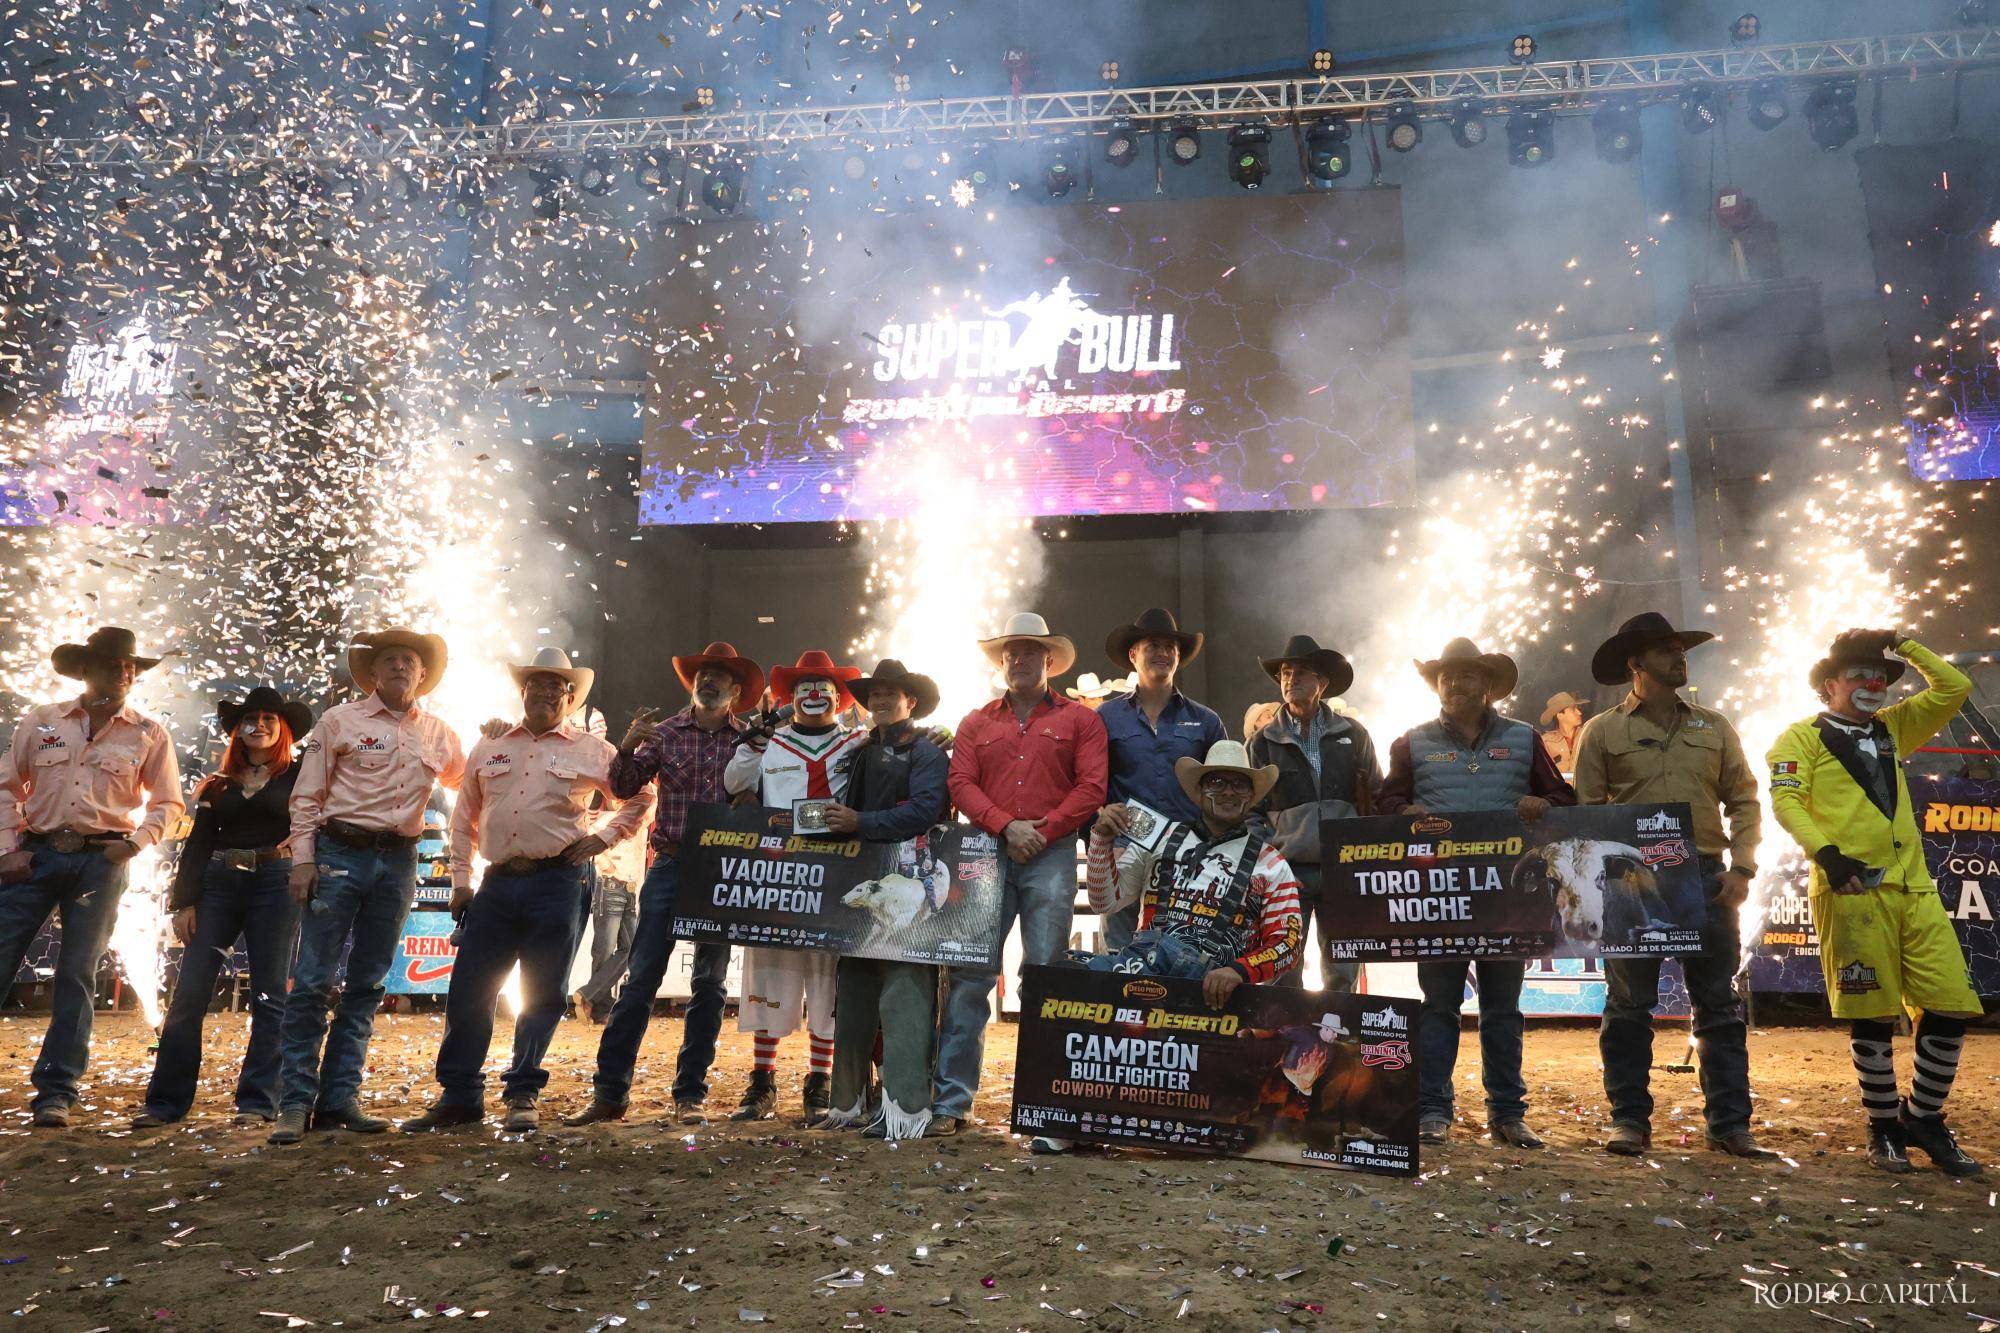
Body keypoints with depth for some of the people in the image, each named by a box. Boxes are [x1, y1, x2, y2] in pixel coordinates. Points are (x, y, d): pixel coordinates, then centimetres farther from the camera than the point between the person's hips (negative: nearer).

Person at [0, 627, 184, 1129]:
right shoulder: (42, 721, 8)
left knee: (77, 976, 0)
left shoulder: (149, 733, 5)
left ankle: (56, 1092, 6)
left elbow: (169, 803, 8)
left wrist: (135, 844, -7)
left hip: (101, 861, -1)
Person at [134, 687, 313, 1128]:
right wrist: (184, 902, 4)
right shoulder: (219, 785, 16)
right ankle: (165, 1101, 5)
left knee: (269, 995, -2)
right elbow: (198, 844, 12)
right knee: (189, 992, -3)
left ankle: (259, 1100, 2)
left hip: (275, 882, -3)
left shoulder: (297, 776, 9)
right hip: (219, 883, 3)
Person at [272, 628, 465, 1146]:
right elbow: (306, 796, 2)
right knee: (313, 981, -5)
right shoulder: (340, 720, 3)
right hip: (341, 854, -3)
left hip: (399, 863, 3)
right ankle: (296, 1103, 3)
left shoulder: (438, 734, 12)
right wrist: (302, 860, -6)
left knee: (367, 986, 7)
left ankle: (339, 1100, 14)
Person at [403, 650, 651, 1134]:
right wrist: (461, 880, 12)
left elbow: (640, 799, 12)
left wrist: (603, 837, 0)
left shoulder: (592, 752, 6)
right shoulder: (489, 747, 14)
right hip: (498, 883, 3)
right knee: (467, 990, 3)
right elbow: (464, 817, 18)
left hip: (559, 882, -3)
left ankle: (523, 1096, 14)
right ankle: (458, 1097, 15)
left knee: (542, 995, 2)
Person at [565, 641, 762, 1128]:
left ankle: (690, 1094, 15)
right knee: (640, 979, -1)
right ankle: (609, 1092, 5)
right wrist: (627, 748, -18)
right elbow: (624, 788, -1)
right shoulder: (665, 732, 6)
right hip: (669, 866, 0)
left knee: (710, 984, 6)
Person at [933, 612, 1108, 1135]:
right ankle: (951, 1101, 4)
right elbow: (960, 784, 5)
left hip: (1051, 856, -2)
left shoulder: (1079, 720, 11)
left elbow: (1091, 787, 0)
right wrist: (1007, 827, -9)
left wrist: (1042, 831, -9)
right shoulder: (976, 723, 17)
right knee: (969, 975, -2)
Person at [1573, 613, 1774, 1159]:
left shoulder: (1714, 727, 12)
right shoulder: (1601, 732, 4)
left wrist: (1741, 867, -1)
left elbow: (1743, 801, 11)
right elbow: (1586, 813, 1)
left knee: (1720, 1006, 5)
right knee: (1628, 1007, 3)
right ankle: (1629, 1119, 12)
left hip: (1705, 877, 3)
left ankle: (1730, 1125, 13)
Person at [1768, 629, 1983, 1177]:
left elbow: (1954, 689, 21)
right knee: (1872, 1014, -1)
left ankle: (1924, 1119, 18)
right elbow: (1785, 800, -9)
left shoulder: (1891, 728, 22)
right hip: (1852, 890, -6)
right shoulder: (1804, 737, 4)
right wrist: (1824, 851, -23)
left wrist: (1903, 644, 17)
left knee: (1952, 1007, 1)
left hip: (1914, 888, 6)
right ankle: (1884, 1128, 14)